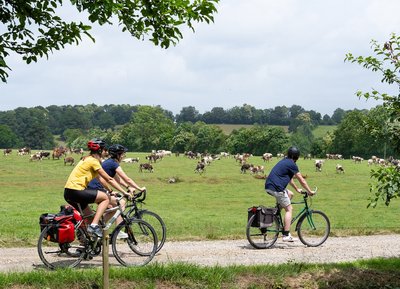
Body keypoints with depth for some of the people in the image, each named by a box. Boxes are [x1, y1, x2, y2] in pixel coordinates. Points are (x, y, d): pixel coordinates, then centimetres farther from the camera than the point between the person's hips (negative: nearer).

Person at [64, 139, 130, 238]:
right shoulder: (93, 161, -10)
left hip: (68, 192, 10)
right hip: (76, 191, -10)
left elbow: (101, 179, 23)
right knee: (106, 197, -4)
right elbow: (109, 179, -9)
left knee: (89, 217, 19)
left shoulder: (87, 159, 18)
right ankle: (94, 226, -10)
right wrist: (124, 192, -6)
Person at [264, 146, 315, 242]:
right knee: (289, 209, -1)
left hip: (269, 186, 9)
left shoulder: (284, 161, 21)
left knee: (290, 194, 27)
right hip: (276, 188, -9)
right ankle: (286, 235, -7)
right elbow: (302, 181, 0)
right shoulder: (292, 164, -5)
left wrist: (297, 189, 41)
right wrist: (310, 191, 11)